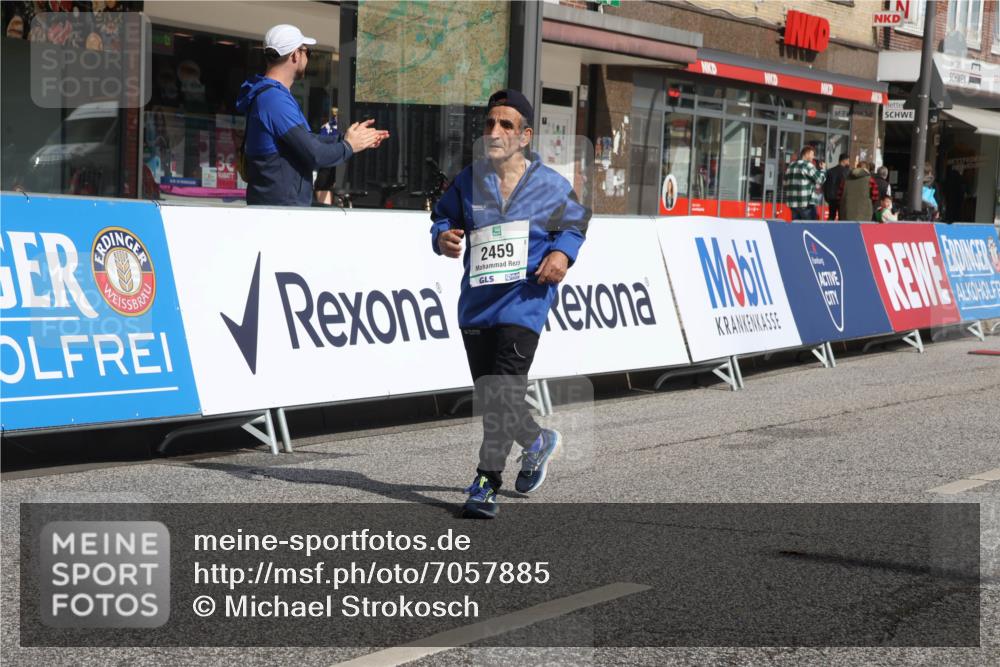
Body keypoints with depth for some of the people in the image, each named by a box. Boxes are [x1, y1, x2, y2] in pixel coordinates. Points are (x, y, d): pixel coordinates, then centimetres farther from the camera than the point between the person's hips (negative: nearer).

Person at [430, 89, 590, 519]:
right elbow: (443, 217, 15)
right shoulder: (469, 180, 5)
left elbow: (575, 224, 13)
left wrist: (563, 253, -6)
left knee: (504, 395, -15)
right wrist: (443, 238, -8)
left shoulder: (551, 185, 0)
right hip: (476, 301, 4)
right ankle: (537, 442, 38)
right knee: (487, 398, 11)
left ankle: (486, 483, -9)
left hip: (524, 301, -4)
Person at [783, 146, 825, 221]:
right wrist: (822, 169, 10)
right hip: (806, 203, -8)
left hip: (793, 203, 8)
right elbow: (820, 179, -8)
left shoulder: (791, 166, 16)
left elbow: (786, 184, 19)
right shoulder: (807, 165, -9)